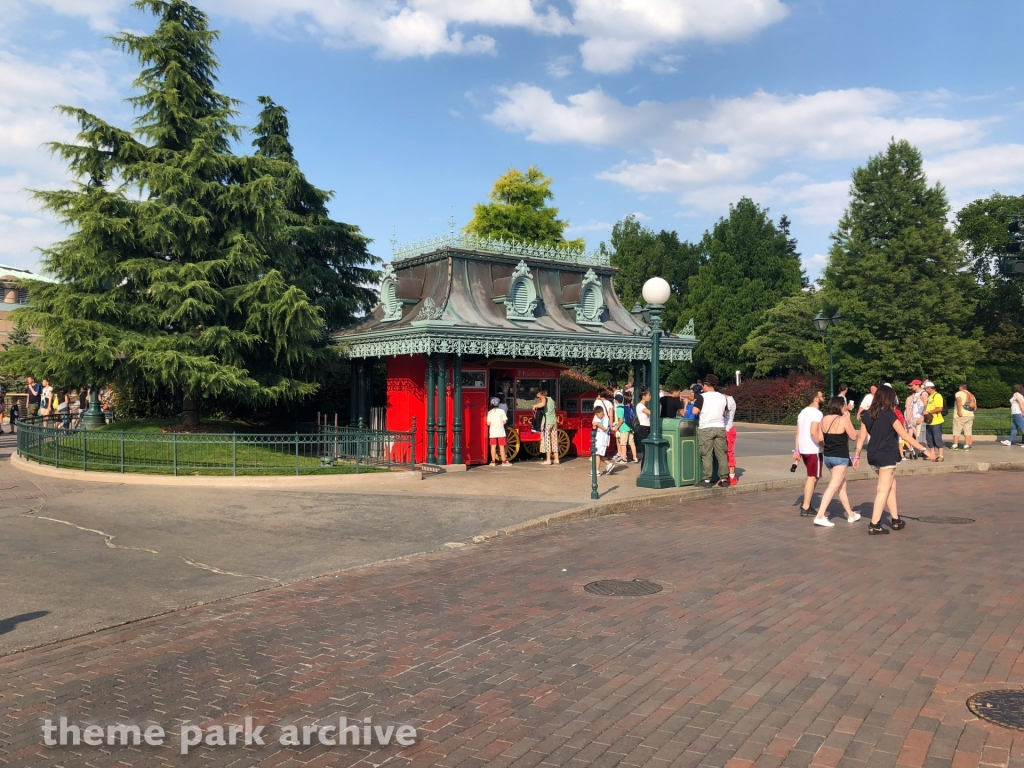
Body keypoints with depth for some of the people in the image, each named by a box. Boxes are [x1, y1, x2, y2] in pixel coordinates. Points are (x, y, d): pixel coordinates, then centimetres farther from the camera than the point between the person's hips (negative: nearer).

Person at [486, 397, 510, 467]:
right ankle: (504, 461, 4)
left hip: (492, 431, 1)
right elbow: (505, 421, -6)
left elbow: (488, 423, -6)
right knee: (501, 446, 3)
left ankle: (493, 461, 8)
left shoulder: (490, 412, -3)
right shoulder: (501, 411, -4)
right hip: (500, 431, -1)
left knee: (493, 446, 6)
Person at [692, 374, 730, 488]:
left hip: (706, 428, -4)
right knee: (721, 454, 7)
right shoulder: (722, 397, 9)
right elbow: (724, 414, 16)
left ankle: (707, 480, -1)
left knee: (707, 455, -1)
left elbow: (695, 411, -15)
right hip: (720, 427, 4)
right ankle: (724, 479, 8)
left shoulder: (702, 397, -6)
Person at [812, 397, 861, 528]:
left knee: (842, 486, 19)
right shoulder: (843, 420, -14)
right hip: (840, 457, -7)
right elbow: (853, 436, -4)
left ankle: (851, 514, 31)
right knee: (833, 487, -6)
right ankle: (820, 516, -14)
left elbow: (821, 438, 8)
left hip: (828, 456, 7)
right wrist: (848, 419, 0)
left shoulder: (824, 419, 3)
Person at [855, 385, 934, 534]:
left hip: (873, 455, 7)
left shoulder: (868, 414, 4)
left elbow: (862, 436, 7)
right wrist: (924, 449, -9)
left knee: (891, 486, 20)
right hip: (887, 456, -6)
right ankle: (874, 525, -3)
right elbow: (905, 435, -13)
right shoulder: (889, 415, -13)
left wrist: (857, 455, 14)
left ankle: (895, 520, 26)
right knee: (884, 490, -1)